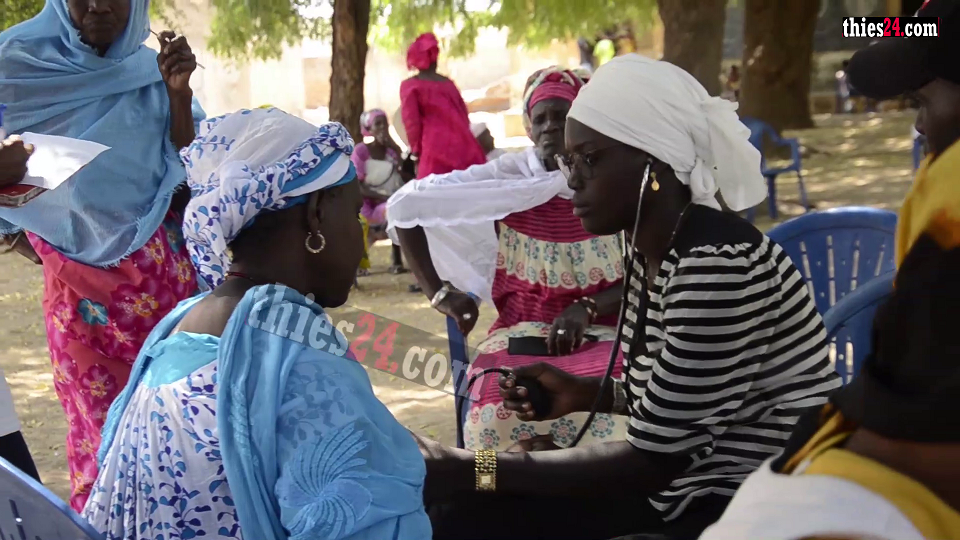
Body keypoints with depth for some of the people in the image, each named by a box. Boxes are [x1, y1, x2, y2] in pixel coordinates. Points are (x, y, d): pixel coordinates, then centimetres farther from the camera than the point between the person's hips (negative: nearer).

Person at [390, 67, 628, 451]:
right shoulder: (501, 179, 0)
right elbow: (405, 207, 2)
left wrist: (587, 308, -18)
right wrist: (437, 293, -1)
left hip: (600, 330, 0)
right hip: (521, 330, 0)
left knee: (607, 410, -32)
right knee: (500, 413, -31)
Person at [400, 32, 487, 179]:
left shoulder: (409, 86, 2)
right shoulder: (448, 82, 17)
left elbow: (411, 121, -3)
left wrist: (416, 149, 7)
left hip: (435, 147, -5)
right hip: (462, 143, 5)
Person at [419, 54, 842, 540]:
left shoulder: (717, 262, -25)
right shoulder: (648, 249, 3)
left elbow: (654, 457, -22)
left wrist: (469, 471, -20)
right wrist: (583, 393, 0)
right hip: (690, 484, 8)